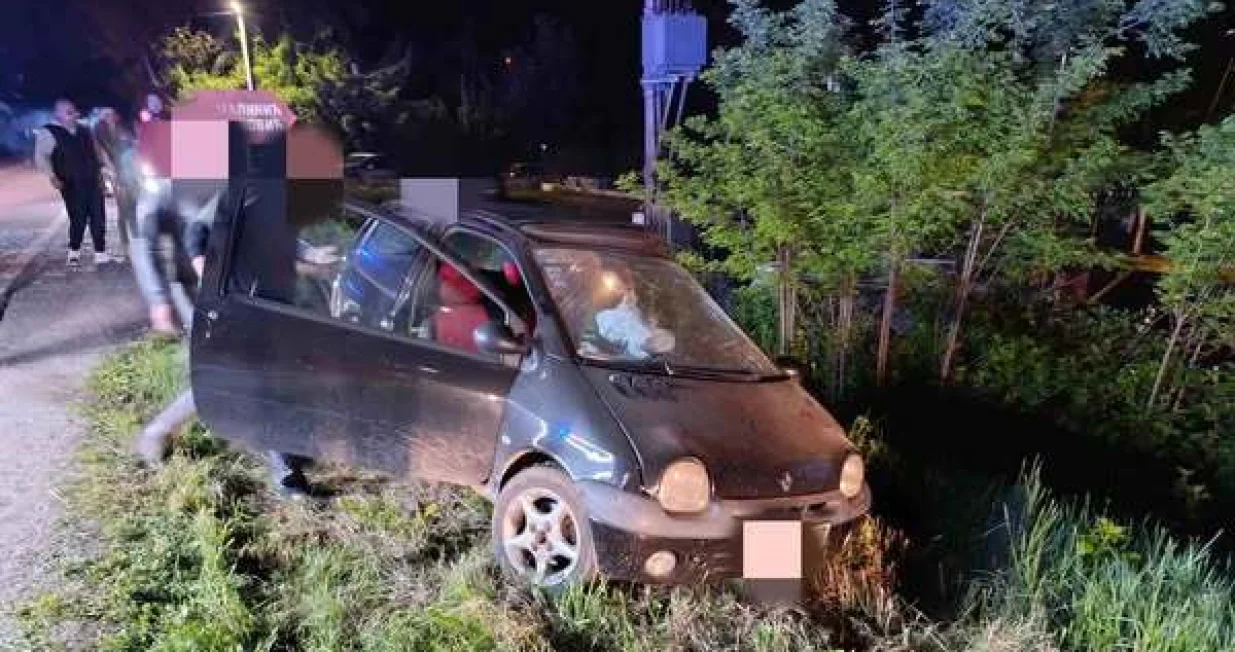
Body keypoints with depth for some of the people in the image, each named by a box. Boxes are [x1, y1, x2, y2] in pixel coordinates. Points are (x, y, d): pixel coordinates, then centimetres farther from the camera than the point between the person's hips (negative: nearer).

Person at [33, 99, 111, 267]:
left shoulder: (83, 131, 13)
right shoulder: (48, 133, -5)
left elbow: (94, 153, 24)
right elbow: (40, 157, -7)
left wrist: (99, 173, 17)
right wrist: (53, 177, -14)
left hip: (93, 182, 5)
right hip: (72, 186, -5)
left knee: (98, 219, 4)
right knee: (78, 220, -2)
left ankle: (100, 253, 12)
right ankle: (74, 252, 19)